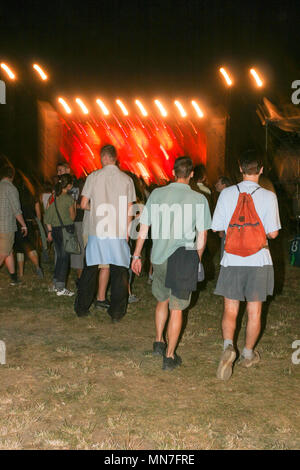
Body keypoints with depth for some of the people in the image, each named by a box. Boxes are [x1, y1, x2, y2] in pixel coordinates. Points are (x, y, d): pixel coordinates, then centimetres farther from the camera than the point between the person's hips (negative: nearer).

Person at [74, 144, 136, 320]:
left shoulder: (93, 177, -2)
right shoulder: (126, 179, 0)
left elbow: (84, 204, 0)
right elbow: (129, 210, 1)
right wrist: (127, 231, 9)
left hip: (97, 231, 1)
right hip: (118, 232, 0)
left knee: (90, 269, 12)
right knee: (119, 272, 6)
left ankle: (82, 308, 20)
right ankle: (116, 312, 8)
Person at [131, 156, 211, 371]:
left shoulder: (157, 194, 0)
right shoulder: (199, 199, -7)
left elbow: (144, 228, 5)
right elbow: (202, 236, -2)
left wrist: (137, 255, 15)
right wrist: (196, 260, 13)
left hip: (159, 257, 3)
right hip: (184, 257, -3)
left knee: (163, 300, 25)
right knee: (176, 309, 5)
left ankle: (159, 342, 32)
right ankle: (169, 356, 10)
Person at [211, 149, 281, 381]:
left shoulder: (227, 194, -4)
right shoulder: (268, 196, -8)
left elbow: (216, 227, 0)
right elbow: (273, 232, -7)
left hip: (232, 260, 1)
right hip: (259, 260, 0)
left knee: (230, 310, 9)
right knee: (254, 311, 14)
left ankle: (228, 346, -14)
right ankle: (248, 354, 27)